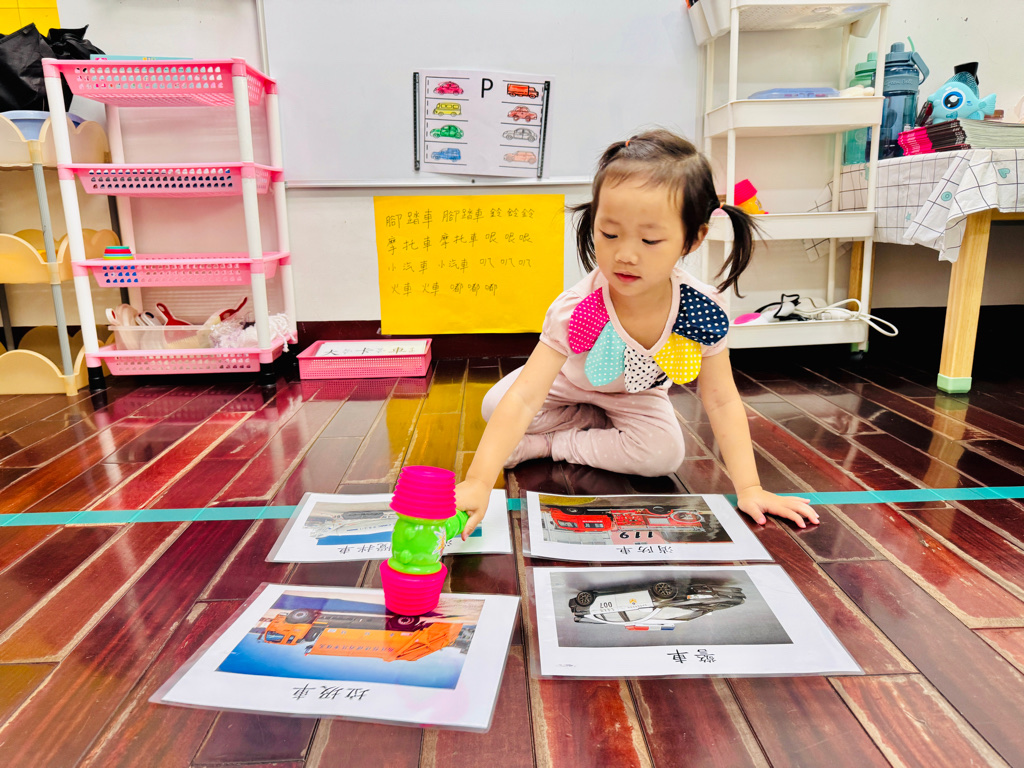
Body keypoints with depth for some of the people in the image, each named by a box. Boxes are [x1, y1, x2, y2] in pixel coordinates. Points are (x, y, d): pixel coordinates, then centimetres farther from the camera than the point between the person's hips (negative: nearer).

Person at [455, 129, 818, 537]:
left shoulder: (701, 310, -32)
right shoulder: (575, 309, -39)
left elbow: (722, 402, -21)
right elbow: (523, 400, -44)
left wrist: (749, 489, -26)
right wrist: (478, 482, -54)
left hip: (636, 394, 1)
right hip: (569, 383, -1)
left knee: (665, 452, -26)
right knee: (496, 405, -20)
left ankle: (548, 445, -11)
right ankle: (603, 428, -4)